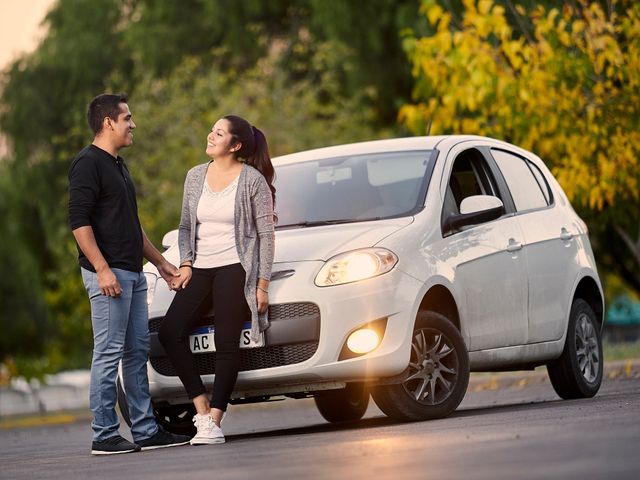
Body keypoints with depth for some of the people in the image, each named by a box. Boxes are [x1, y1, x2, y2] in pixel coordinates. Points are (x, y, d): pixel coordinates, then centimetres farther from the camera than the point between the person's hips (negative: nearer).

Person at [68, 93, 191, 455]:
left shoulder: (118, 165, 20)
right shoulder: (88, 163, -10)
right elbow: (79, 221, -18)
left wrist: (160, 262, 26)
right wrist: (103, 269, -23)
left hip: (133, 273, 10)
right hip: (107, 273, -10)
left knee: (137, 351, 9)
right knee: (109, 353, -8)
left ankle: (146, 430, 13)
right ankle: (104, 436, -5)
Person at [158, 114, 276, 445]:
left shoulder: (253, 180, -4)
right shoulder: (196, 176, 12)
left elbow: (266, 235, -3)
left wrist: (262, 284, -7)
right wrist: (185, 263, 3)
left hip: (235, 268, -5)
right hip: (200, 269, 6)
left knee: (226, 344, -7)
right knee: (170, 332, -10)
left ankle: (214, 422, -5)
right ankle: (202, 411, -5)